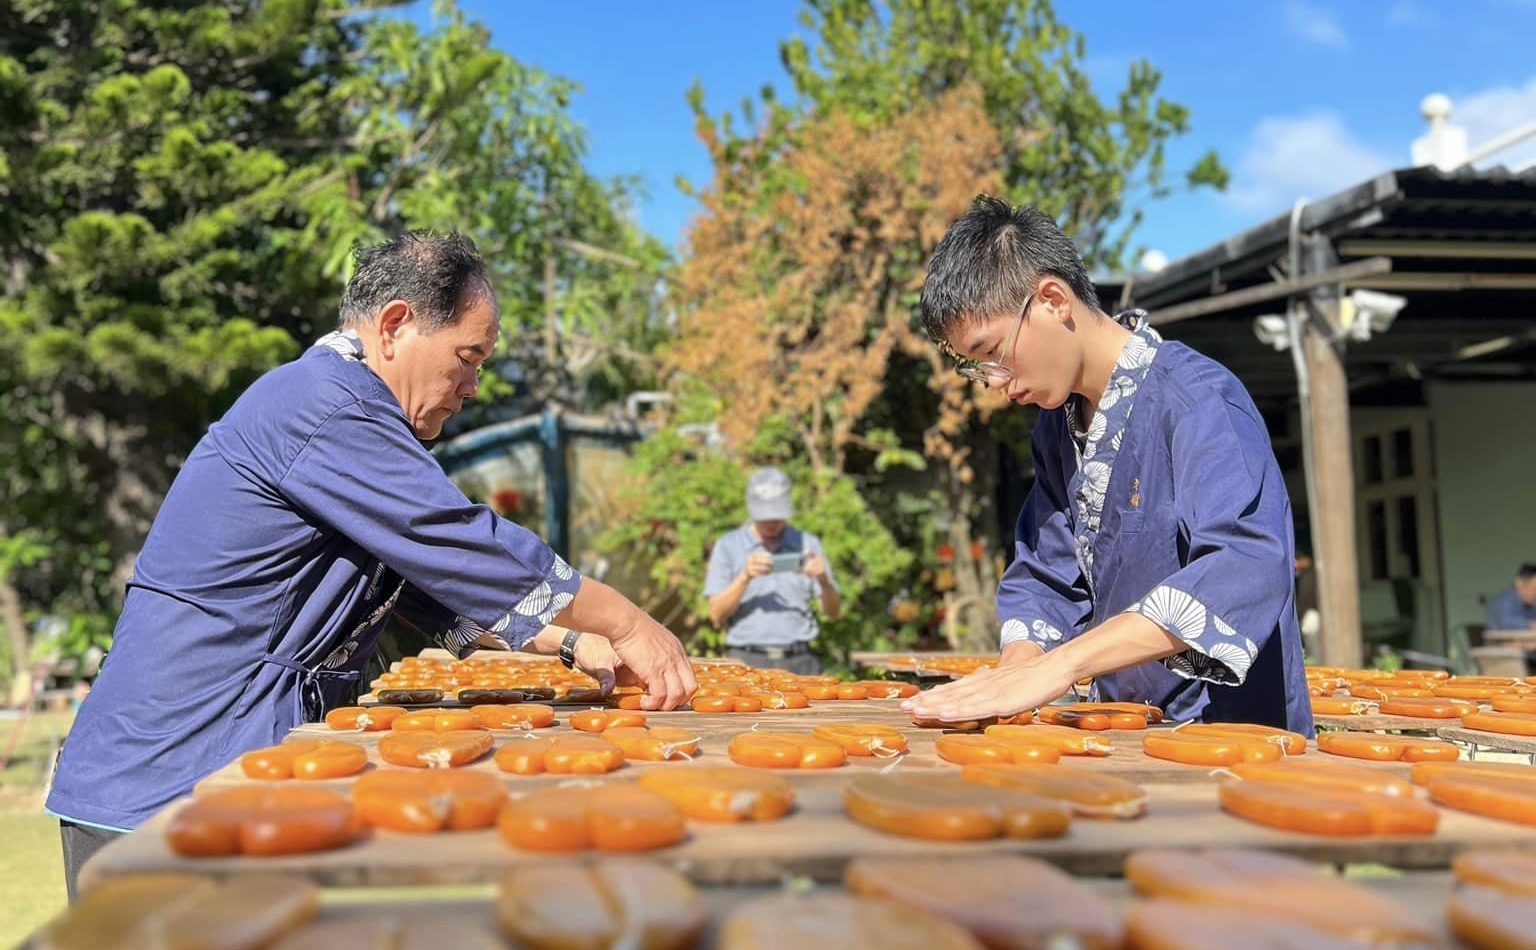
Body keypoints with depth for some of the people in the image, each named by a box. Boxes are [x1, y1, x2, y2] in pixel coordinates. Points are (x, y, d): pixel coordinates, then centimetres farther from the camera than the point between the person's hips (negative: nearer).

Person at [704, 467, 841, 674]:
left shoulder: (808, 544, 10)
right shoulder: (728, 546, 4)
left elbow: (833, 612, 7)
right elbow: (716, 615, -2)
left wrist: (824, 581, -14)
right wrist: (745, 578, -16)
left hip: (799, 663, 2)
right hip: (748, 662, -2)